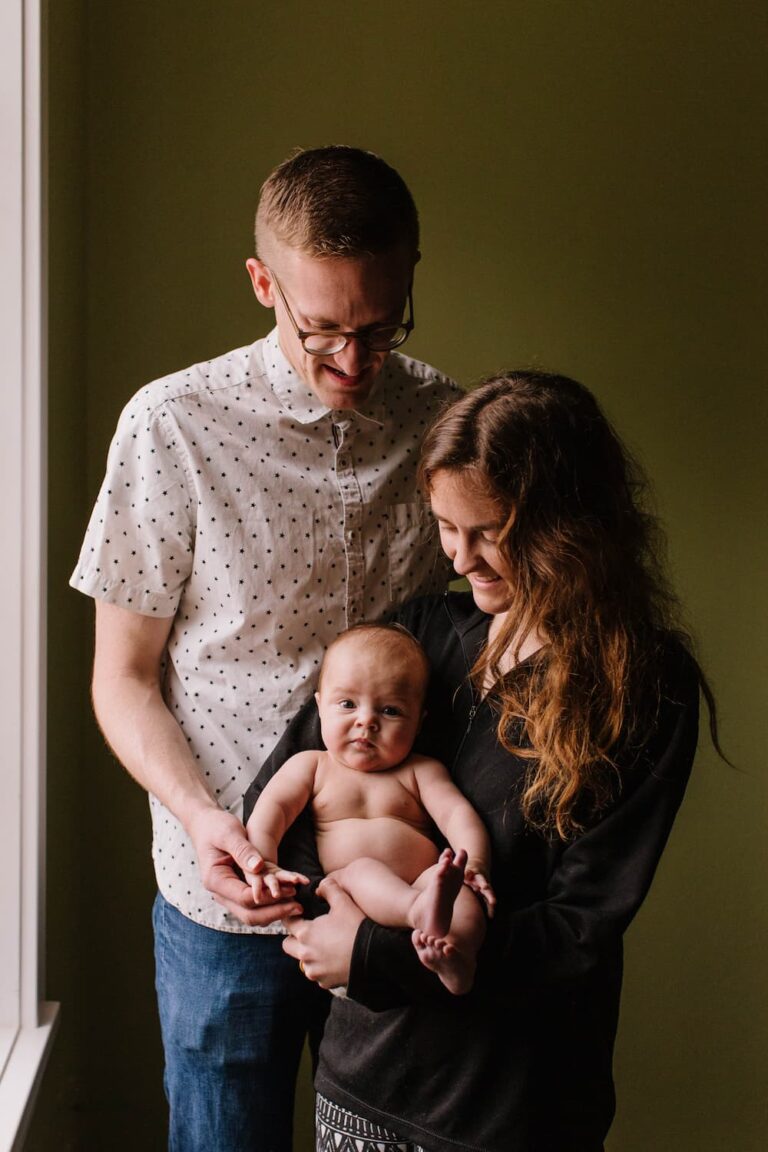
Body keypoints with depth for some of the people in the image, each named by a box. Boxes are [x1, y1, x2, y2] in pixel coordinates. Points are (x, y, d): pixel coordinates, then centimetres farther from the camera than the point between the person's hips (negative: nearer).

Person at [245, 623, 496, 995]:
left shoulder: (420, 772, 19)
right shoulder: (310, 766, 18)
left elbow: (456, 813, 4)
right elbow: (270, 809, 3)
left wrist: (474, 863, -18)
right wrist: (263, 865, -18)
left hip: (422, 885, 2)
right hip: (341, 893, -1)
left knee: (458, 885, -28)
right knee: (361, 870, -33)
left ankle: (455, 955, -56)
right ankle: (422, 913, -60)